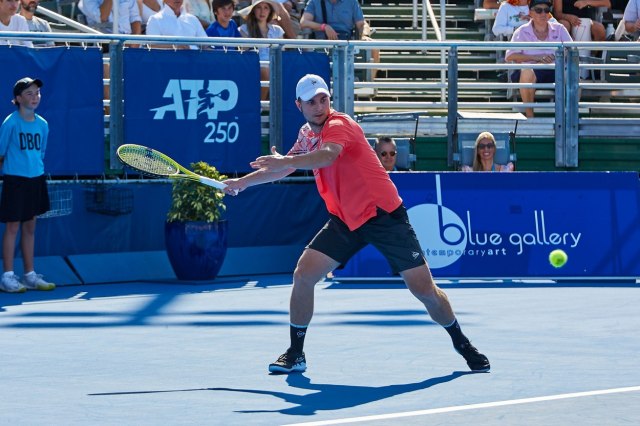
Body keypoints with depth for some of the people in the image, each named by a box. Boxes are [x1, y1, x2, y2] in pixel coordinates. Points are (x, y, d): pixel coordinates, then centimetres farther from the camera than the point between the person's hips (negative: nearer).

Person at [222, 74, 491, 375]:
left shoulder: (339, 125, -17)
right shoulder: (307, 135, 8)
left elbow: (328, 155, -41)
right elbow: (283, 169, 26)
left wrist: (285, 161, -52)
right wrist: (242, 182, 18)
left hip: (383, 214, -7)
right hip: (345, 220, 7)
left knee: (425, 290, -6)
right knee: (303, 275, -8)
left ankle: (462, 344, 16)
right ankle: (295, 354, 4)